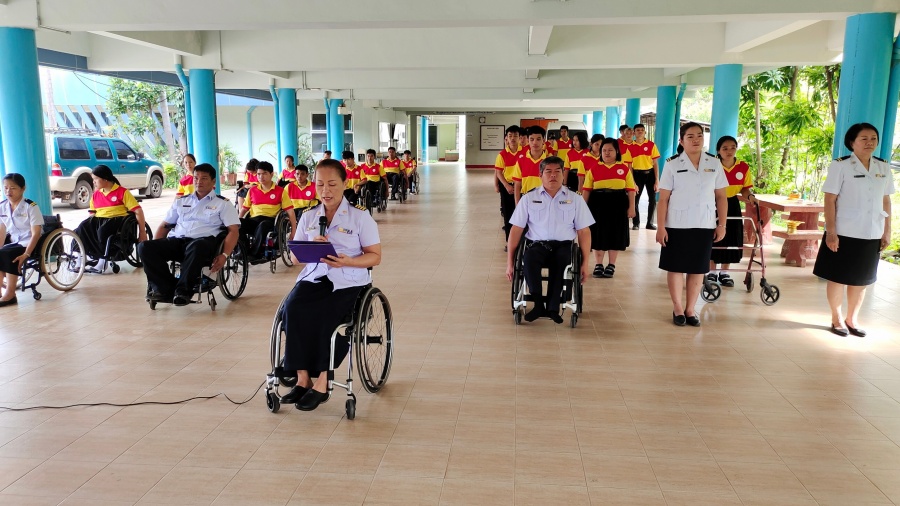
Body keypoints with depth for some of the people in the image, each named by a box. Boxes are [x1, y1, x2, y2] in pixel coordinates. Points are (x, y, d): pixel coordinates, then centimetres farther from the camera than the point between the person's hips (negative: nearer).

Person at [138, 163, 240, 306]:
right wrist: (154, 249, 7)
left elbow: (233, 231, 2)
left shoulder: (223, 203, 13)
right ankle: (166, 289, -20)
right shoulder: (181, 201, 26)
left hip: (203, 242, -4)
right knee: (144, 247, -23)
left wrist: (224, 255, -15)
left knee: (196, 247, -41)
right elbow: (164, 226, 25)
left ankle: (183, 290, -27)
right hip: (176, 241, 4)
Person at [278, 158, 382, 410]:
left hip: (347, 282, -3)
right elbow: (295, 256, 13)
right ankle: (303, 379, -18)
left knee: (324, 315, -31)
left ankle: (321, 382, -17)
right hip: (314, 276, 4)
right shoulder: (308, 217, 13)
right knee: (293, 308, -27)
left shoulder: (360, 216, 1)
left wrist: (347, 261, -19)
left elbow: (375, 256, -1)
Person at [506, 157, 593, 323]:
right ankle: (538, 304, -23)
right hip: (537, 244, 0)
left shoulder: (575, 199, 11)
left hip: (564, 245, 0)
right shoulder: (529, 199, 9)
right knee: (529, 258, -35)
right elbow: (516, 230, 7)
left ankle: (552, 308, -24)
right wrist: (510, 262, 2)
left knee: (560, 260, -36)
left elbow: (584, 231, 10)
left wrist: (585, 263, 3)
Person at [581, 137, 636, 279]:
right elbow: (587, 189, 3)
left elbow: (630, 189, 2)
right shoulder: (594, 168, 3)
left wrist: (631, 207, -3)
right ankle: (598, 265, 16)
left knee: (615, 234, 5)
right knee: (598, 234, 4)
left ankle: (611, 265, 17)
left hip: (618, 204, 0)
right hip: (598, 203, 0)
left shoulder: (624, 168, 2)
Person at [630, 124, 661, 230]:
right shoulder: (630, 147, 0)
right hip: (637, 174, 0)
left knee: (652, 199, 4)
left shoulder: (651, 145, -1)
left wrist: (657, 181, -6)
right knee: (635, 199, 1)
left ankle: (650, 223, 18)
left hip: (650, 173, 0)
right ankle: (636, 223, 14)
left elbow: (655, 163, 0)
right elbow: (629, 166, 2)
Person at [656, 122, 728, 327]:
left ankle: (690, 309, 19)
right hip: (677, 225, -2)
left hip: (705, 226, 2)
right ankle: (678, 308, 18)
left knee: (698, 269, 8)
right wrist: (661, 227, -10)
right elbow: (663, 198, -5)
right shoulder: (672, 164, -3)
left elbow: (721, 196, 7)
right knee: (676, 267, 5)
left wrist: (722, 224, 1)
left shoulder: (714, 164, 4)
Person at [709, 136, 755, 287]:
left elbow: (745, 188, 3)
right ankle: (711, 272, 15)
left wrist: (750, 196, -17)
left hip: (732, 205, 3)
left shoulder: (743, 167, -5)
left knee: (731, 239, 6)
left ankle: (724, 273, 20)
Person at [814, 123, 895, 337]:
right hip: (844, 233, -4)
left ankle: (852, 319, 26)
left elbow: (886, 201, 11)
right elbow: (830, 200, -10)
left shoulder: (884, 168, 7)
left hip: (871, 235, 4)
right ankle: (837, 319, 19)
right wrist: (831, 231, -15)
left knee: (861, 279, 12)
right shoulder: (840, 165, -7)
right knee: (838, 278, 5)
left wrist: (887, 231, 8)